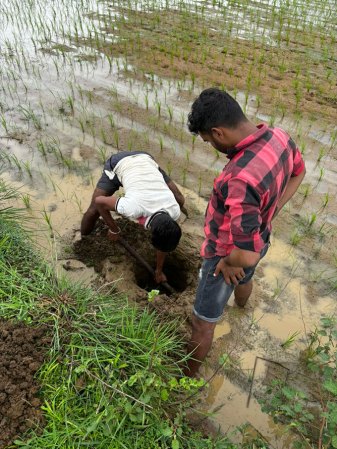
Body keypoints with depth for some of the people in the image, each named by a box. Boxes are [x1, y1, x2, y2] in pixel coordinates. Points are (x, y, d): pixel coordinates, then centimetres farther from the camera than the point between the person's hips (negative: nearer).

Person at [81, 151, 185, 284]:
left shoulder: (174, 211, -25)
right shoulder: (134, 209, -39)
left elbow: (163, 238, -6)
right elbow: (99, 202, -23)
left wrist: (159, 270, 6)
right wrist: (114, 230, -10)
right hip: (118, 163, -3)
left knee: (179, 200, 2)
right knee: (94, 209, -11)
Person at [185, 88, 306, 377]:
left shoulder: (240, 179, -43)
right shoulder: (279, 137, -15)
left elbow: (246, 255, -40)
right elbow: (298, 172, 8)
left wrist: (229, 263, -17)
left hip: (229, 257, -8)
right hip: (258, 241, 8)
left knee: (203, 323, 15)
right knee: (244, 279, 41)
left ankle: (188, 375, 41)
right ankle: (241, 305, 77)